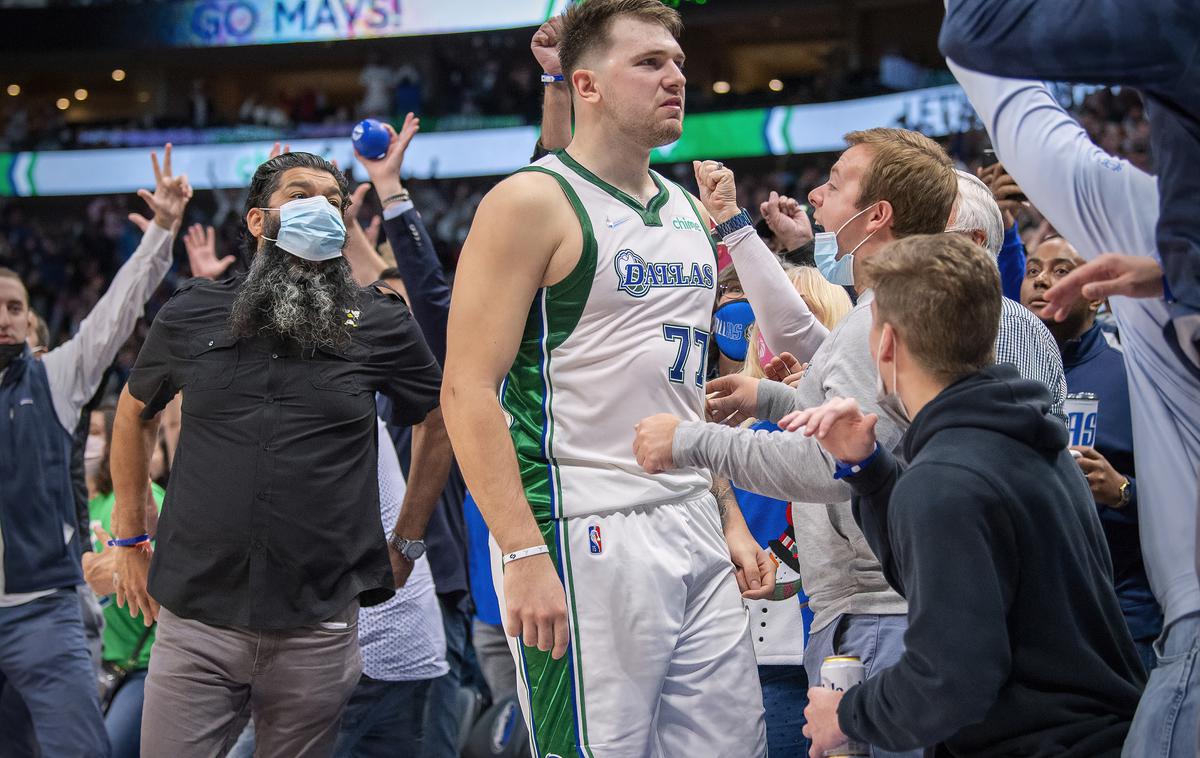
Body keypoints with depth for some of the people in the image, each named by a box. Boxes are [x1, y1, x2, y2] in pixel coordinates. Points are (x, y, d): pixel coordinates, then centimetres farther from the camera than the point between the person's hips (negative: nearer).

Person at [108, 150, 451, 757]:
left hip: (318, 628, 0)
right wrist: (130, 542, 19)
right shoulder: (191, 315, 5)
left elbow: (439, 422, 17)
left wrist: (407, 542, 15)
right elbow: (134, 412, 21)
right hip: (196, 620, 0)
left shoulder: (379, 324, 3)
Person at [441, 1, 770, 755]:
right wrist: (524, 554, -20)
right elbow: (469, 389, -14)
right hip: (587, 536, -7)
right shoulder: (532, 201, -7)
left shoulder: (688, 213, 15)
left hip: (694, 527, 7)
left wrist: (729, 516, 14)